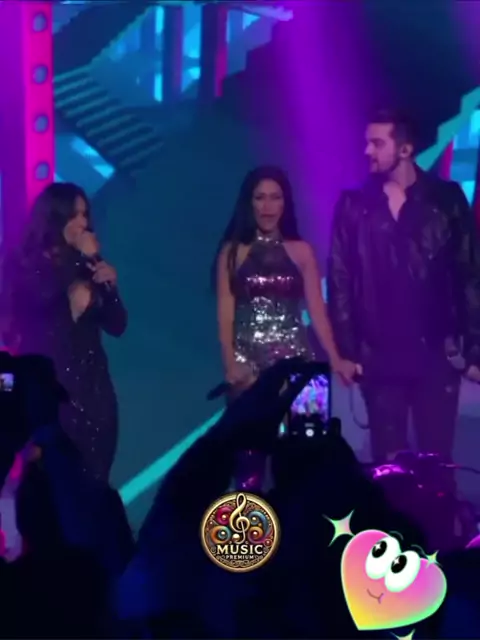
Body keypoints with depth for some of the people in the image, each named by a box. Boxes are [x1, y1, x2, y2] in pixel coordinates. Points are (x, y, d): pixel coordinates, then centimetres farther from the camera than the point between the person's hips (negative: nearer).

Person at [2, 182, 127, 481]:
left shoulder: (89, 267, 8)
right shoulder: (24, 264, -1)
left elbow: (117, 326, 9)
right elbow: (44, 294, -24)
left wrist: (110, 287, -8)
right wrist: (80, 258, -10)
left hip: (92, 387, 4)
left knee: (94, 481, 2)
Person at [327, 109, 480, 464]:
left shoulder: (446, 198, 1)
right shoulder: (353, 205, 4)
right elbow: (340, 280, 3)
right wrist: (346, 349, -4)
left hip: (437, 353, -1)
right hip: (378, 357, 1)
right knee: (388, 461, 9)